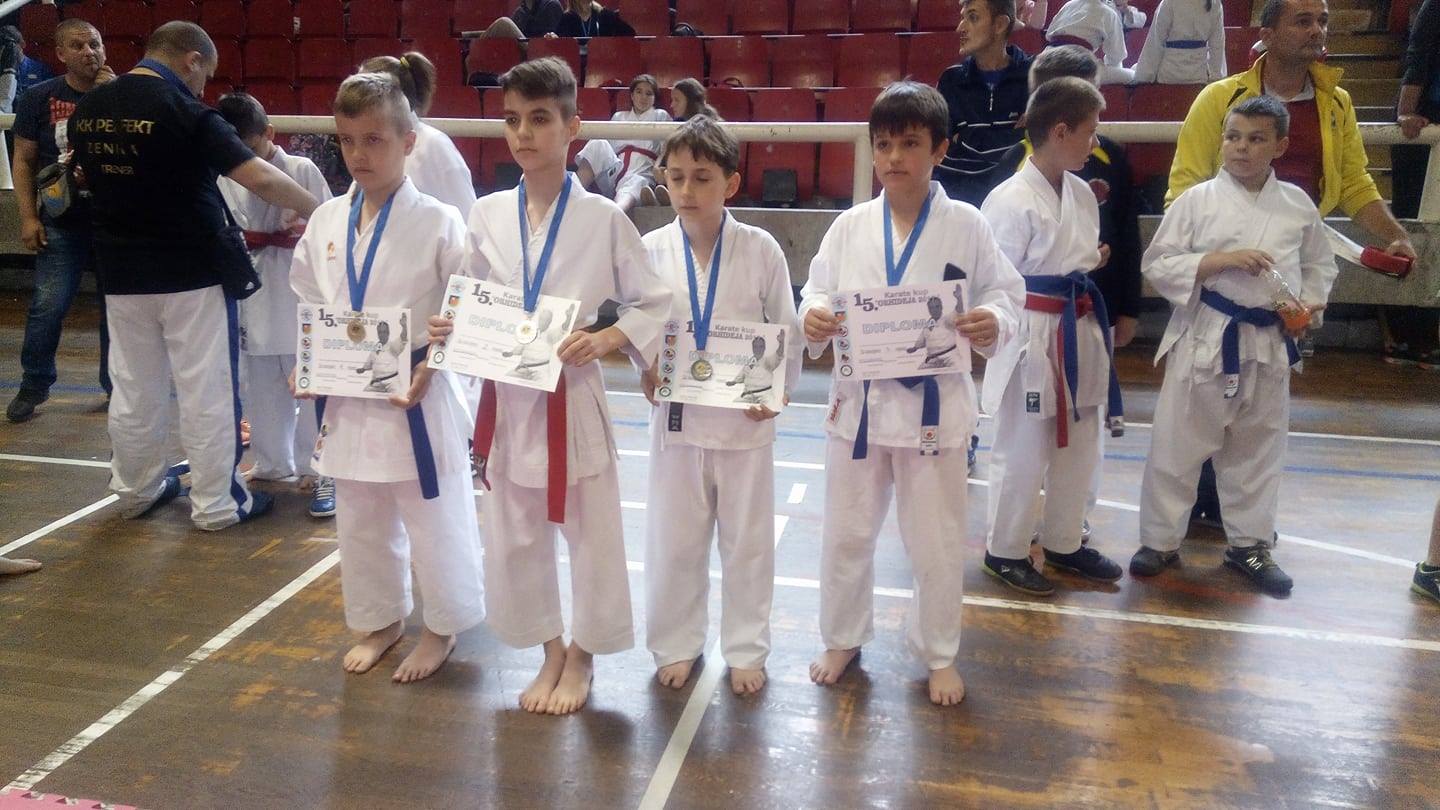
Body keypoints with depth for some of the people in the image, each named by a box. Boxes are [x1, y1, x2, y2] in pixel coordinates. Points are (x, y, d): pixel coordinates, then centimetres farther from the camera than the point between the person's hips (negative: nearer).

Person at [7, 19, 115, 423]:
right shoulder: (39, 98, 2)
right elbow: (23, 161, 5)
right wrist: (28, 216, -3)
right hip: (61, 223, 0)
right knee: (47, 307, -2)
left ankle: (117, 385, 19)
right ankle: (34, 386, 14)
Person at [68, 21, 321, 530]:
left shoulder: (87, 109, 4)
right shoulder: (184, 112, -16)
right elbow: (259, 178, -24)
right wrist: (318, 212, -12)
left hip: (122, 272, 6)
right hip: (192, 272, -6)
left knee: (133, 388, 17)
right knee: (207, 391, 4)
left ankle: (136, 490, 31)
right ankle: (216, 504, 12)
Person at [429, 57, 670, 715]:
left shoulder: (602, 218, -8)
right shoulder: (488, 215, 2)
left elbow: (656, 304, -5)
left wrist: (605, 339, -20)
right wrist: (450, 330, -9)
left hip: (572, 398, -3)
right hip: (506, 399, 4)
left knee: (591, 533, 8)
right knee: (513, 537, 13)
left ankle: (582, 656, 32)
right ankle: (551, 651, 36)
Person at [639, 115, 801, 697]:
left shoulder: (760, 250, -8)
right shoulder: (652, 250, -5)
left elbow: (787, 329, 1)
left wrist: (777, 388, -7)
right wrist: (647, 371, -11)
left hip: (745, 416, -1)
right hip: (677, 415, 1)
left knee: (747, 539, 12)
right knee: (674, 539, 13)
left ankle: (746, 649, 31)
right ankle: (676, 643, 33)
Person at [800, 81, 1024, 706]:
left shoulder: (965, 226, -4)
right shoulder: (850, 226, 1)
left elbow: (1006, 291, 1)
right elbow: (818, 289, 4)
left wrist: (994, 322, -21)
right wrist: (812, 316, -19)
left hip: (933, 403, -2)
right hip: (859, 400, 2)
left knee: (936, 541, 11)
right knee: (846, 532, 14)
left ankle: (938, 654, 33)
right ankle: (843, 637, 38)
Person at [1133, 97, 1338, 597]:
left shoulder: (1297, 204, 5)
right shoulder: (1197, 200, -6)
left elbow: (1320, 264, 15)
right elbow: (1158, 265, -8)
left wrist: (1309, 307, -2)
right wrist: (1221, 260, -19)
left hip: (1269, 343, 4)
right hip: (1204, 338, -3)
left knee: (1258, 447, 14)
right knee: (1177, 443, 2)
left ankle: (1249, 544, 29)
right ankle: (1160, 540, 18)